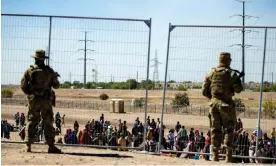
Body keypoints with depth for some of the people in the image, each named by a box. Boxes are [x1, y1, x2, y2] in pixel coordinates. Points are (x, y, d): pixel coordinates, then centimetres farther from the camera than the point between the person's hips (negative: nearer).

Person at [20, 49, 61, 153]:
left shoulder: (29, 71, -3)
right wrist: (54, 77, 20)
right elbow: (56, 86, 1)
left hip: (33, 100, 1)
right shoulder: (49, 71, -4)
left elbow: (23, 86, -1)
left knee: (31, 123, 10)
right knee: (48, 123, 4)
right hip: (46, 100, -1)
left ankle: (28, 146, 8)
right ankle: (51, 146, 2)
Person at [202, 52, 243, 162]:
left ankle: (215, 155, 7)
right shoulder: (232, 73, -4)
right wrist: (238, 80, 10)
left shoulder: (211, 73, 6)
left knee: (215, 130, 8)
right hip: (226, 104, -3)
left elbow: (204, 91, 7)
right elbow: (238, 89, -9)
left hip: (214, 103, 3)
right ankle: (228, 156, 2)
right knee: (229, 130, 6)